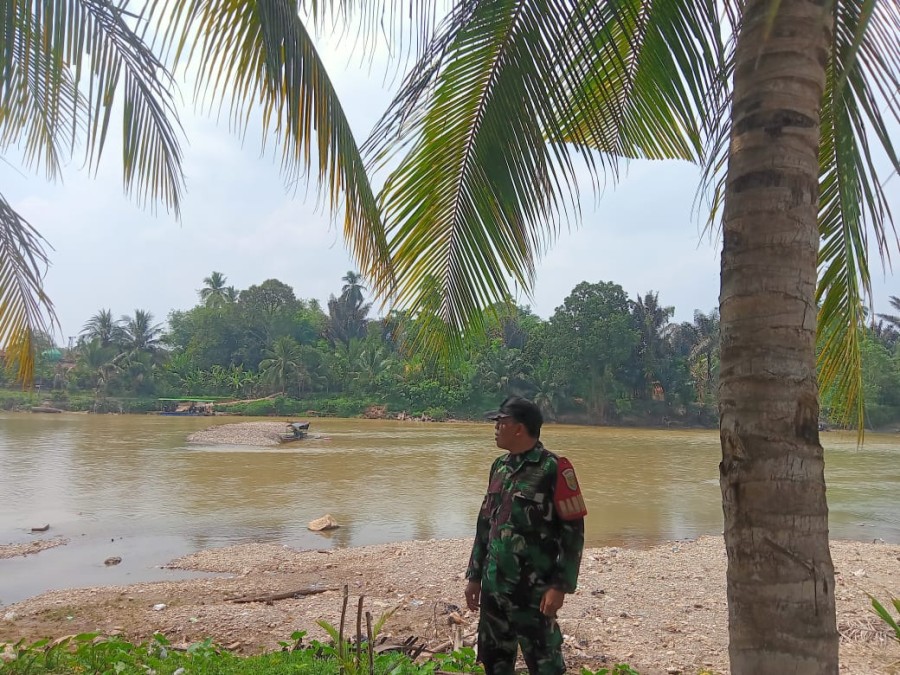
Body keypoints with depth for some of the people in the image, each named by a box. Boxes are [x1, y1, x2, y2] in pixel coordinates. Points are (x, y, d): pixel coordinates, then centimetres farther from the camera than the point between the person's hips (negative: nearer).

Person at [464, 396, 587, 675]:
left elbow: (573, 532, -14)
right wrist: (474, 575, 14)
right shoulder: (499, 467, 8)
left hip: (533, 590, -7)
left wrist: (560, 586, -17)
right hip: (494, 586, 7)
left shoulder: (554, 470, -13)